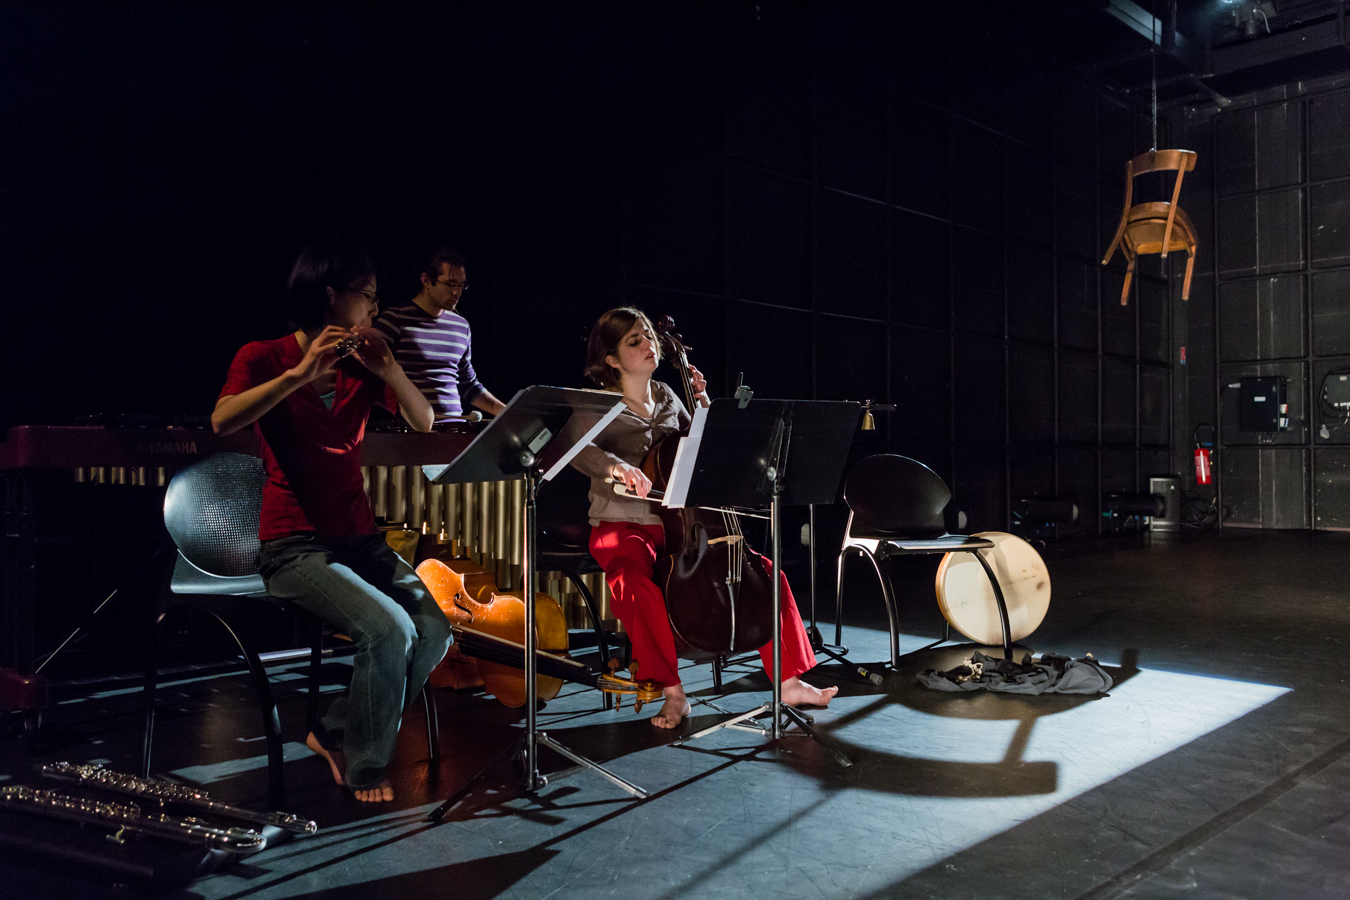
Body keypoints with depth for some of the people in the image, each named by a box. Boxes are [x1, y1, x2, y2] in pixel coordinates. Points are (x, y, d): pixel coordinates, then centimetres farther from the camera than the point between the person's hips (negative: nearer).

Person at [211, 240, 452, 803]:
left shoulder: (360, 365, 12)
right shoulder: (263, 358, -3)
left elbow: (424, 424, 5)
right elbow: (222, 422, -22)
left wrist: (387, 367, -9)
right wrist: (301, 373, -28)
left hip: (359, 541, 6)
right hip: (295, 546, -6)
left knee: (434, 631, -14)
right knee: (389, 630, -27)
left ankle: (334, 732, 7)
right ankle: (366, 768, -3)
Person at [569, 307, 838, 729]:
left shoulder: (666, 397, 12)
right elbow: (576, 448, -25)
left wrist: (702, 402, 5)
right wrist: (617, 466, -42)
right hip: (622, 526, -5)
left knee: (765, 570, -8)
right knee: (635, 583, -38)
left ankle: (789, 681, 3)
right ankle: (673, 692, -19)